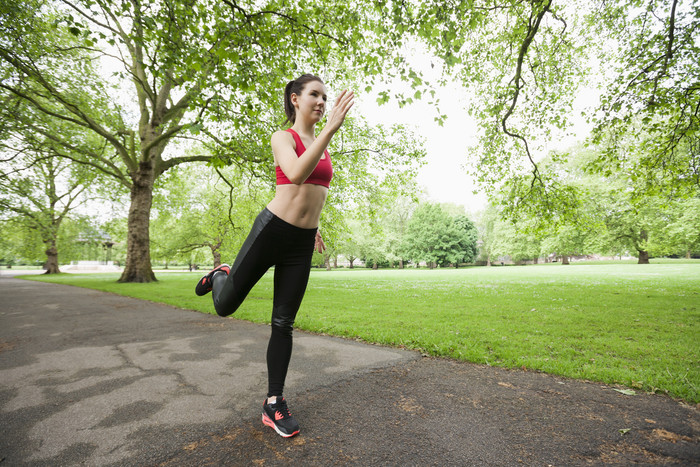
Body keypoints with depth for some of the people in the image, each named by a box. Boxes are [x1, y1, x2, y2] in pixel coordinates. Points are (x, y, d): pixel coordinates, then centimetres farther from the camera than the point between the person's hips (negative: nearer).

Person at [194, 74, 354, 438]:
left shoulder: (322, 146, 14)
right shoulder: (282, 137, -4)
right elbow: (295, 175, -26)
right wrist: (330, 128, -29)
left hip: (301, 244, 4)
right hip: (271, 230, -4)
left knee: (283, 324, 5)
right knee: (225, 306, 8)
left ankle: (273, 404, 16)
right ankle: (220, 275, 43)